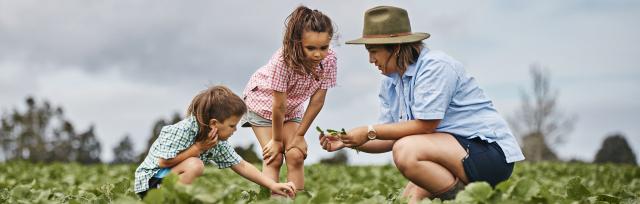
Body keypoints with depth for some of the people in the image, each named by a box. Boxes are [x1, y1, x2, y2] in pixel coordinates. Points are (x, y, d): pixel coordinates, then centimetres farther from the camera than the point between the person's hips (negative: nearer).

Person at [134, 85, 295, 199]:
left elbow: (241, 166, 4)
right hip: (152, 181, -8)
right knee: (194, 165, -33)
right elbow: (164, 162, -28)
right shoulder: (181, 130, -25)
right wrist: (198, 148, -24)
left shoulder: (219, 142, -2)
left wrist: (273, 186, -2)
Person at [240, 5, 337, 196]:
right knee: (274, 158, -11)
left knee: (296, 155, -8)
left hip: (292, 106, 4)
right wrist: (277, 139, -17)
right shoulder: (283, 60, -40)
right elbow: (278, 106, -28)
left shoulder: (329, 60, -28)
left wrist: (299, 135, -10)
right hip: (263, 100, -3)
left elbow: (316, 102, -17)